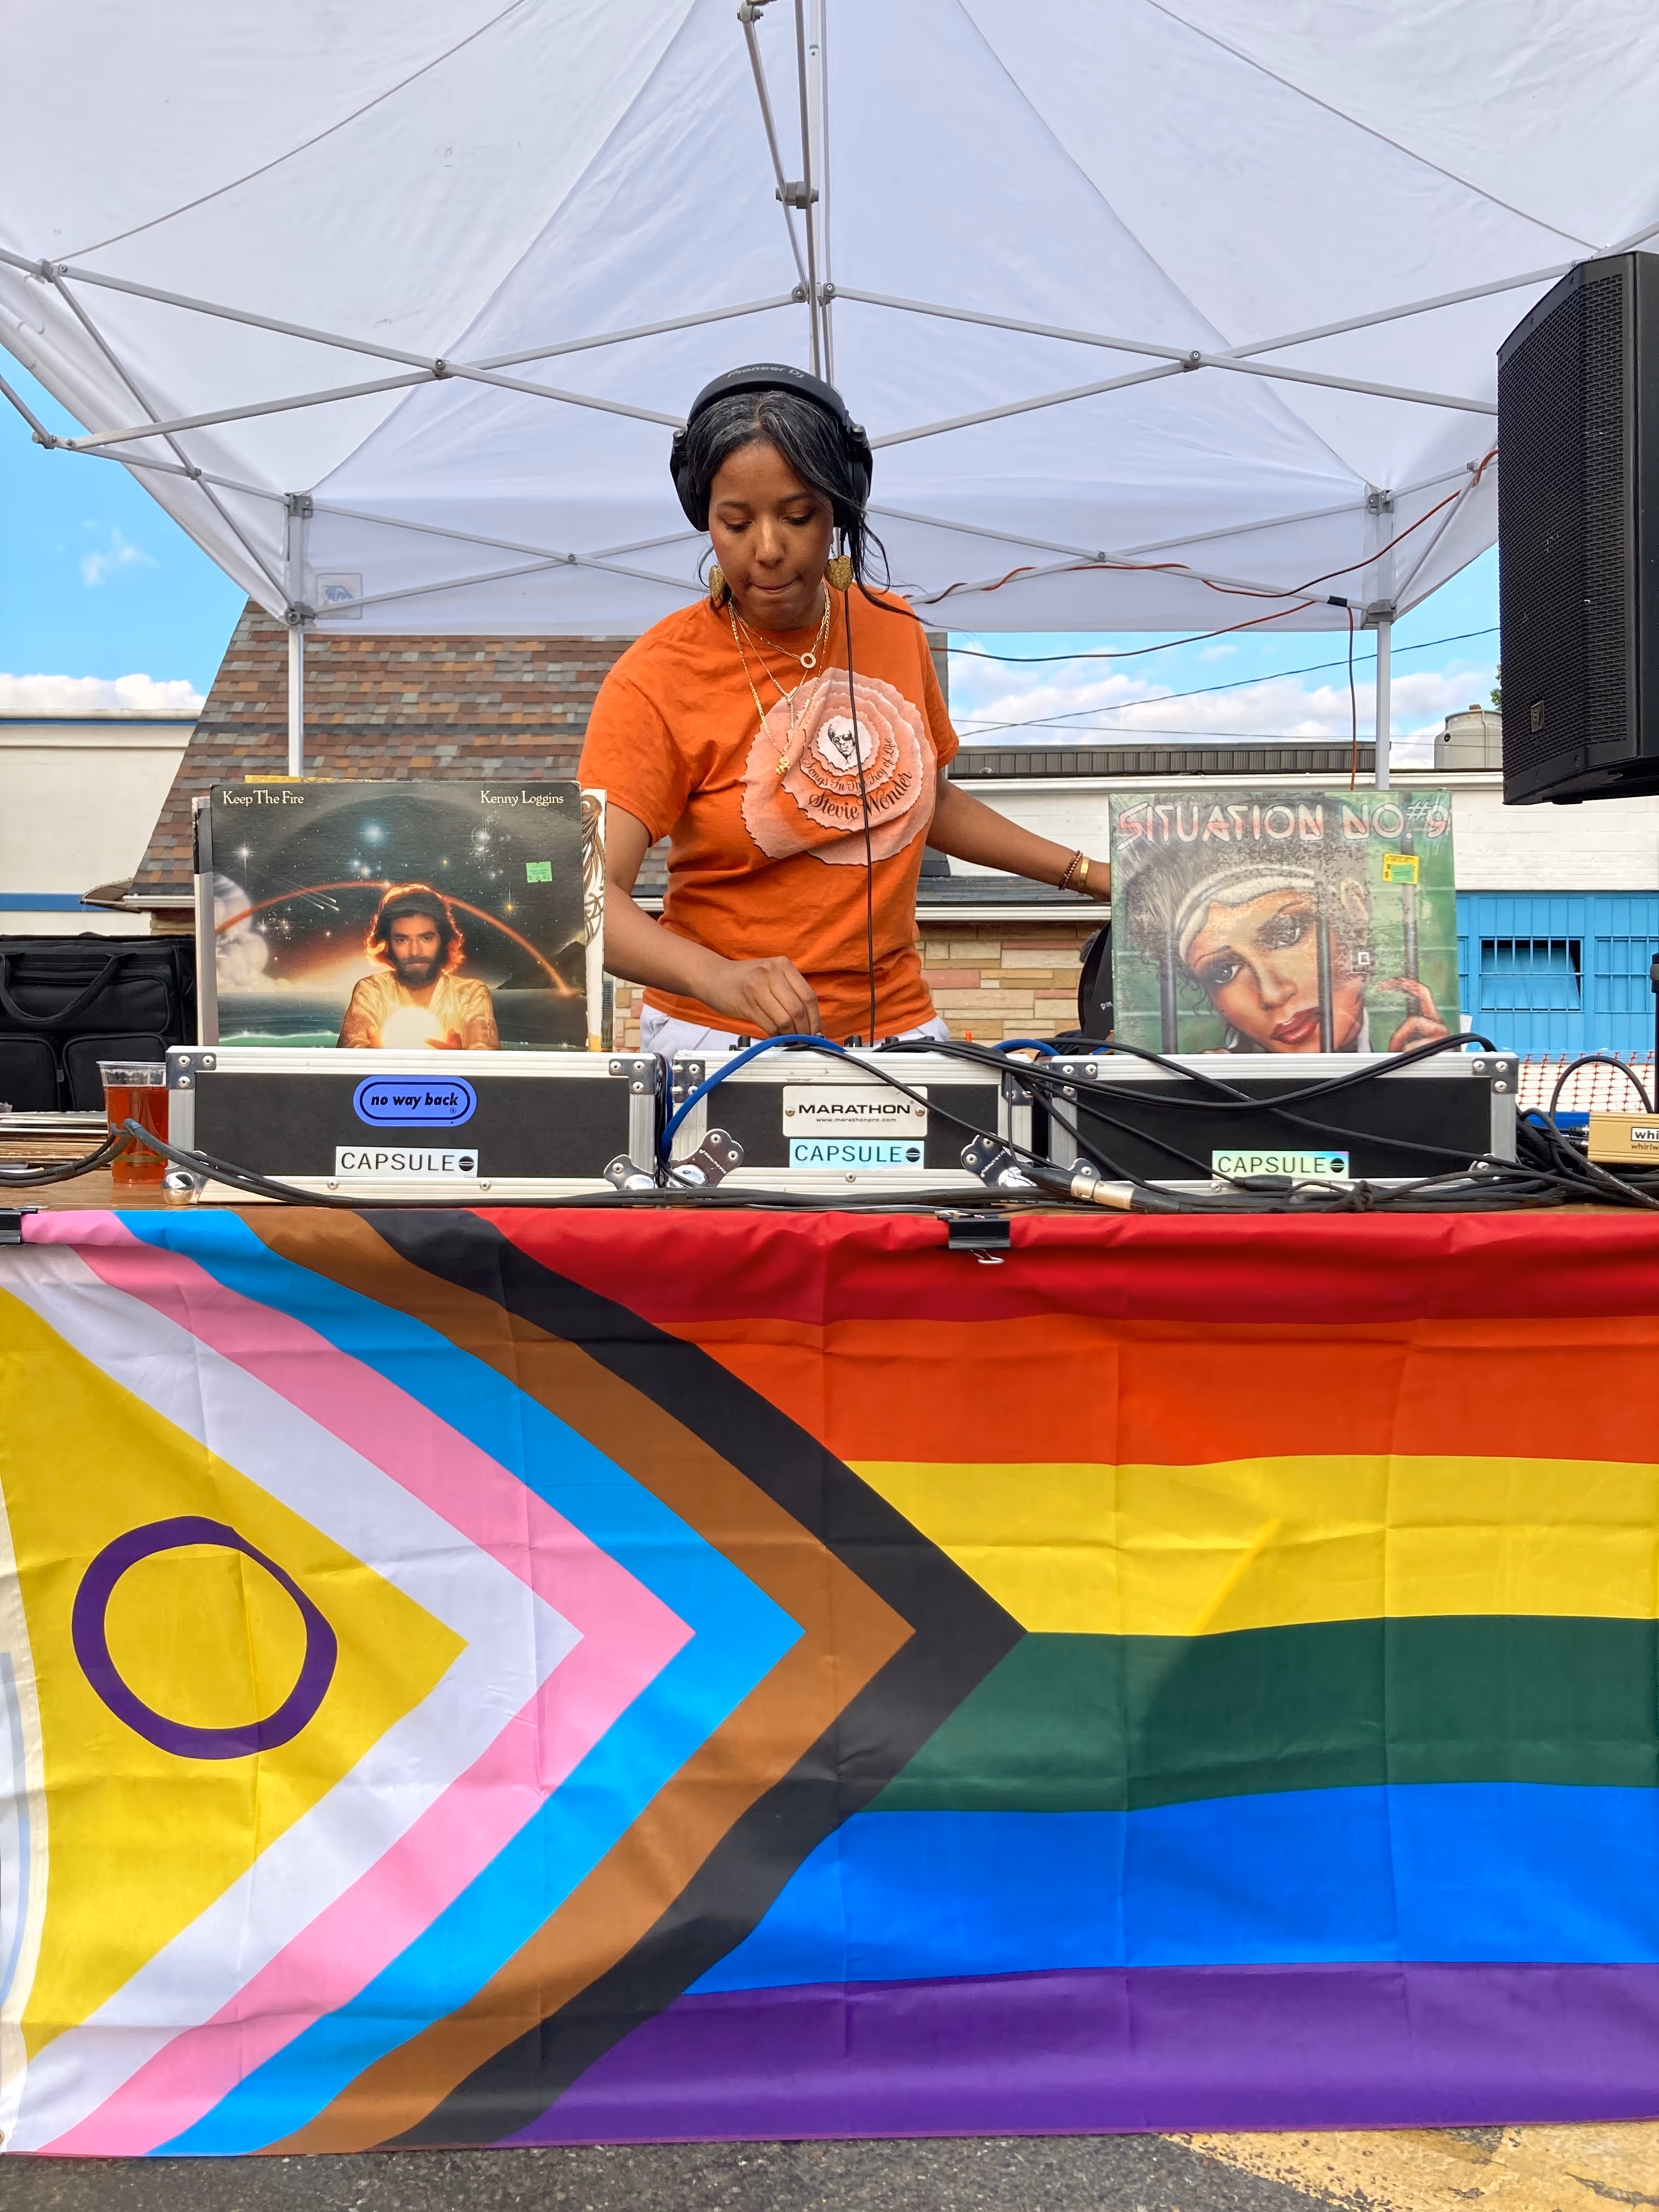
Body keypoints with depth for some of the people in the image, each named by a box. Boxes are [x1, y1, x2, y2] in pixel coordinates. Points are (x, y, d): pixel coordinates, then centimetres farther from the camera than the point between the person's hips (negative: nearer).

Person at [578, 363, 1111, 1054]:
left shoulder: (893, 629, 6)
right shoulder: (658, 679, -11)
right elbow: (595, 897, -21)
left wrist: (1092, 876, 18)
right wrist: (718, 977, -39)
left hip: (896, 1020, 4)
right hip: (727, 1038, -4)